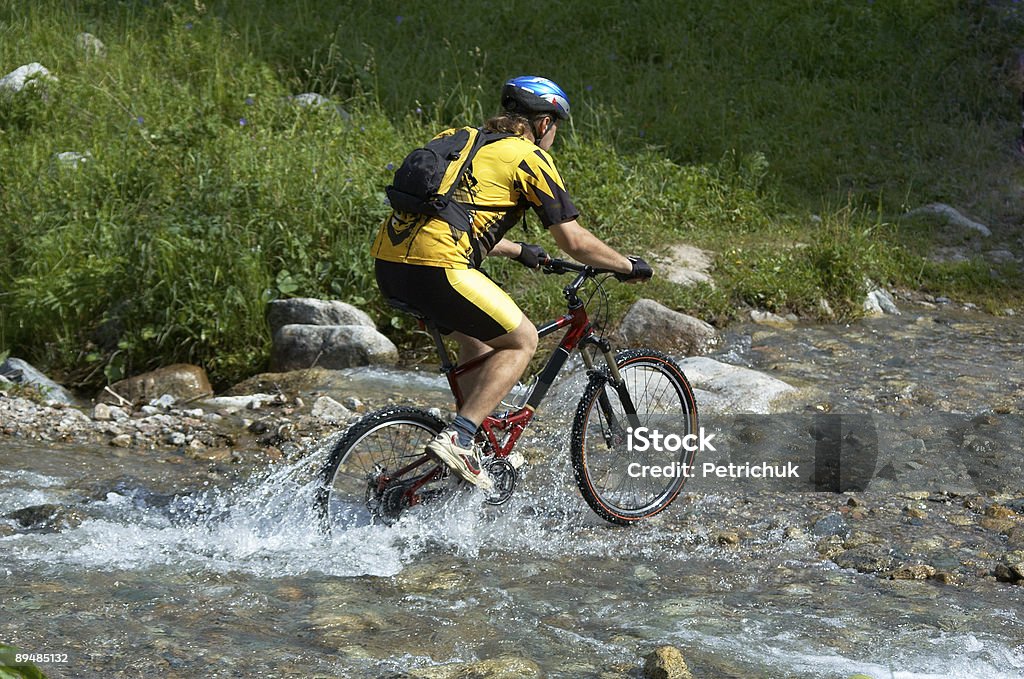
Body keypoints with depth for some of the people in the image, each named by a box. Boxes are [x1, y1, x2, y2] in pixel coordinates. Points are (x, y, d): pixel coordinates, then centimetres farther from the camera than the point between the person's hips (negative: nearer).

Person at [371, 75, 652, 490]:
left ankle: (476, 445, 27)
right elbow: (574, 241, 4)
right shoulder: (530, 157, 5)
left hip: (388, 261, 9)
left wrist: (518, 251, 51)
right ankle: (457, 438, -4)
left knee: (479, 333, 28)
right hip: (435, 269, -8)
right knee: (521, 340, 8)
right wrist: (628, 266, 19)